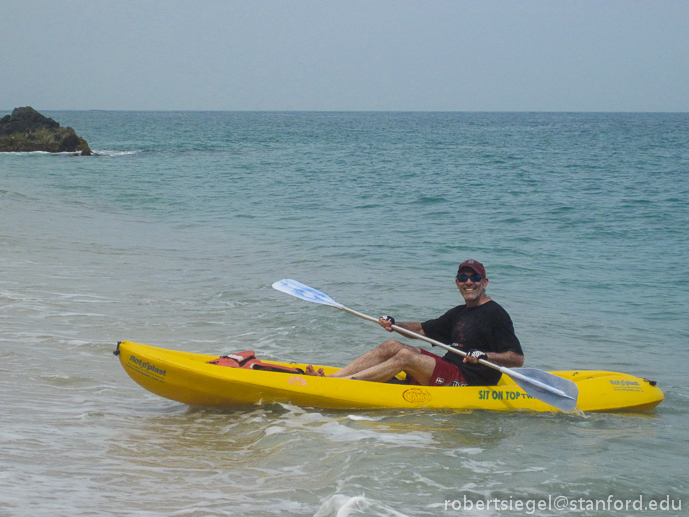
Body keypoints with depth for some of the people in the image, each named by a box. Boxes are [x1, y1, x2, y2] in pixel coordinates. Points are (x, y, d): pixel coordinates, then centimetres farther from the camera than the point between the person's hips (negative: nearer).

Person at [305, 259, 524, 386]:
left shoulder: (495, 314, -7)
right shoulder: (458, 313, 19)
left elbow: (518, 358, -15)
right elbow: (421, 329, 27)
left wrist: (484, 356, -30)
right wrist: (394, 324, 8)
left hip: (470, 381, -9)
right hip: (449, 369, 9)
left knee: (406, 356, -23)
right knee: (392, 346, -3)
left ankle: (344, 382, -27)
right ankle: (330, 378, -13)